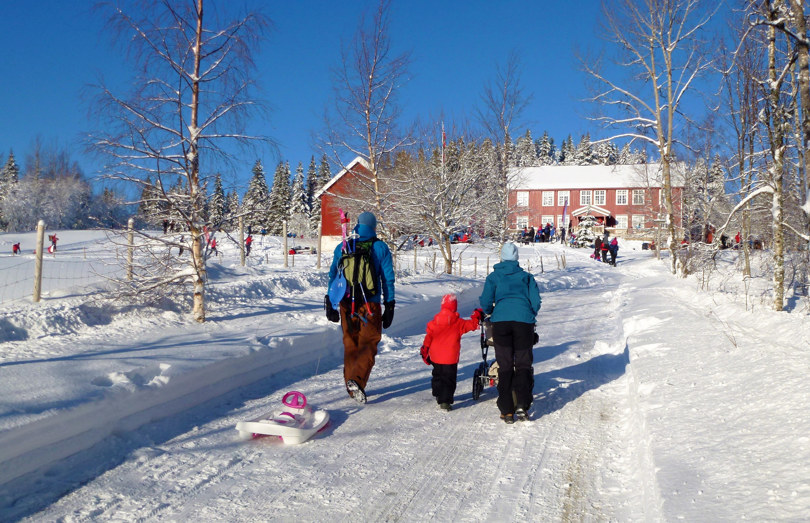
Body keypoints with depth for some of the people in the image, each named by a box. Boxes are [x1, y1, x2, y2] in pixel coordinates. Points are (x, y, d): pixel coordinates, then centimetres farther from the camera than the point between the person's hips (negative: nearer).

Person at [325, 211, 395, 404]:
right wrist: (389, 307, 4)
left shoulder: (342, 247, 7)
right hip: (370, 305, -2)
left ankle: (351, 386, 16)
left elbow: (333, 276, 7)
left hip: (346, 303, 3)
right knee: (369, 344, 3)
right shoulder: (381, 248, 1)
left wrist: (330, 303, 11)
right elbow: (388, 279, -1)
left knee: (350, 344, 13)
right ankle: (357, 379, -19)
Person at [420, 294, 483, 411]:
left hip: (435, 357, 4)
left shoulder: (434, 322, 1)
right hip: (450, 358, -4)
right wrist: (476, 316, 14)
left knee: (437, 375, 23)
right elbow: (472, 325, -5)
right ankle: (445, 401, -12)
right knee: (449, 379, -1)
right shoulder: (458, 323, -8)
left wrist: (424, 352, 11)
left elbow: (428, 337, 3)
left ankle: (438, 395, 38)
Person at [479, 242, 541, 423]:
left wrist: (490, 313, 28)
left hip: (501, 321, 0)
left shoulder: (493, 277, 13)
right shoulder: (526, 276, 15)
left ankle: (507, 411, 4)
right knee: (523, 364, 9)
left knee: (504, 366, 6)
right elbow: (536, 301, 10)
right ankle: (522, 404, -7)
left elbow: (485, 302, 6)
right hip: (524, 321, 0)